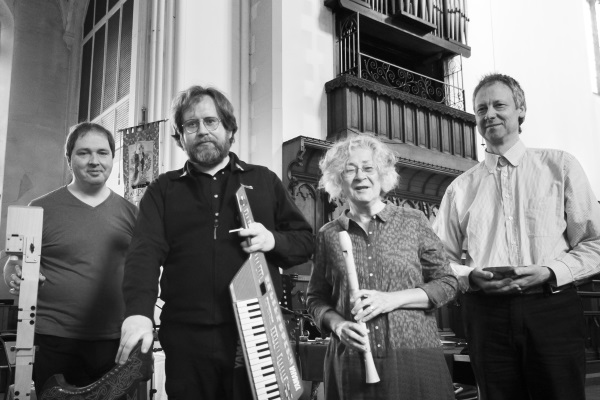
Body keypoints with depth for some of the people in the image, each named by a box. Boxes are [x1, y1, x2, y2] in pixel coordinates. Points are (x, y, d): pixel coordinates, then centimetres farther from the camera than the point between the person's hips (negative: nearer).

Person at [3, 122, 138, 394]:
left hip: (116, 341, 3)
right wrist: (16, 278, -16)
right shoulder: (42, 209, 0)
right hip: (55, 343, -2)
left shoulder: (129, 211, 7)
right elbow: (14, 264, 5)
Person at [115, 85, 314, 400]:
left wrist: (274, 241, -9)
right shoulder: (163, 190, 9)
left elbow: (305, 240, 13)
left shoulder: (263, 181, 12)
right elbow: (145, 252, -5)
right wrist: (139, 312, -23)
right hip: (187, 337, 0)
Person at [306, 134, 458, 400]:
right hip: (351, 365, 1)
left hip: (415, 358, 0)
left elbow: (447, 283, 2)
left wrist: (393, 299, -12)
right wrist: (337, 324, -8)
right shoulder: (328, 235, 5)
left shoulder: (413, 222, 2)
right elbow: (316, 299, 12)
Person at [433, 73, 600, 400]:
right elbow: (443, 259, 12)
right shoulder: (460, 188, 11)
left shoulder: (559, 166, 7)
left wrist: (550, 272, -11)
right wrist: (469, 276, -8)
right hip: (486, 314, 1)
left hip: (552, 309, -1)